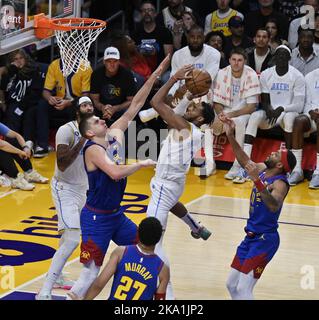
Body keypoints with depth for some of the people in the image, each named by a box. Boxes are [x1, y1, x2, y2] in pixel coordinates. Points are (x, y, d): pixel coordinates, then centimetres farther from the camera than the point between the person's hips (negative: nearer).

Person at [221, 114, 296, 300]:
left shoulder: (280, 183, -21)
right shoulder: (263, 170, 3)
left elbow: (274, 205, -40)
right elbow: (244, 161, 19)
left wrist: (257, 181, -51)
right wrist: (231, 136, 9)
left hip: (265, 240, -9)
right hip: (251, 236, 9)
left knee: (243, 289, -15)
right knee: (232, 285, 14)